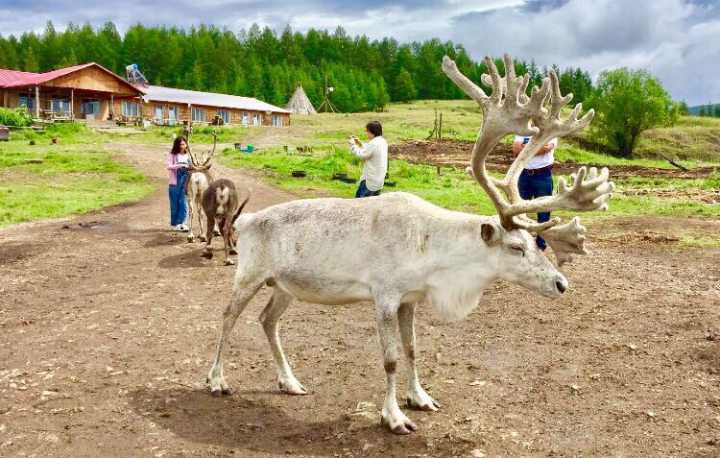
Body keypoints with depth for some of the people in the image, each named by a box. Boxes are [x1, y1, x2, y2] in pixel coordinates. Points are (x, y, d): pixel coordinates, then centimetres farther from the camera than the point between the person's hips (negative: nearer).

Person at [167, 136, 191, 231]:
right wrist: (181, 165, -27)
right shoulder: (172, 155, -2)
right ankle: (174, 224, 16)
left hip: (185, 183, 2)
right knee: (175, 204, 5)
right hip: (174, 183, -2)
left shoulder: (187, 155, 8)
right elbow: (169, 166, -14)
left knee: (184, 203, -3)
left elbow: (189, 166, 10)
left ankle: (180, 223, 7)